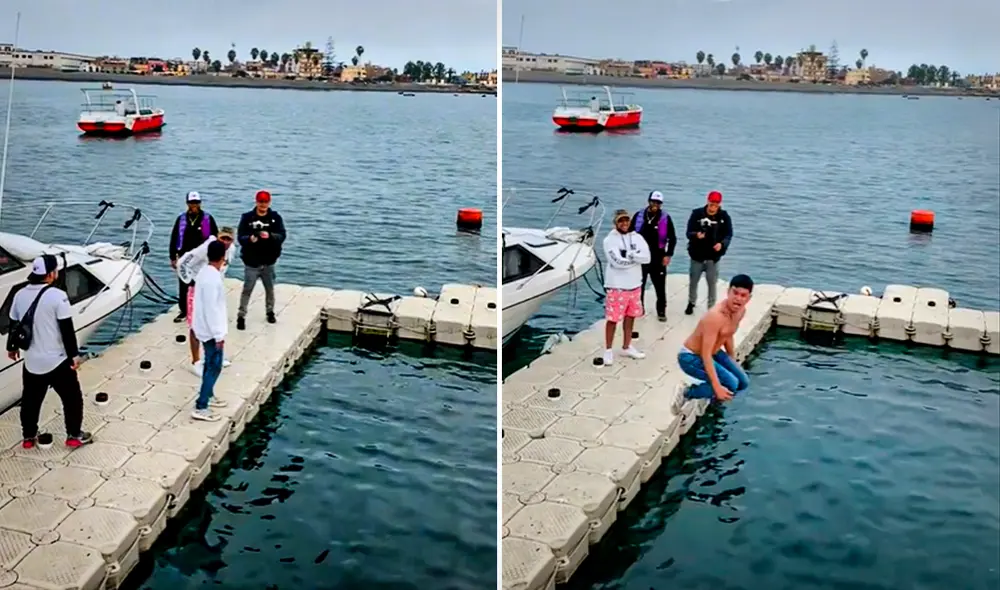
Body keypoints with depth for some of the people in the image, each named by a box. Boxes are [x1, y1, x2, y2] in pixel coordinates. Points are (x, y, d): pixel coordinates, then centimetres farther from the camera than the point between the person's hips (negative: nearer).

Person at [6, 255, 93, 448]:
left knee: (30, 399, 20)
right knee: (72, 397, 12)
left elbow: (13, 325, 13)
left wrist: (12, 347, 28)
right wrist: (74, 354, -9)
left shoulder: (20, 295, 1)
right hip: (57, 360, -6)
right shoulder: (57, 296, -18)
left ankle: (29, 437, 31)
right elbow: (67, 329, -17)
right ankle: (74, 436, 18)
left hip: (31, 361, 6)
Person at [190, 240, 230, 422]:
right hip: (211, 330, -10)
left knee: (210, 364, 23)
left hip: (204, 327, 10)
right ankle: (200, 408, -2)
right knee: (214, 367, -4)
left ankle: (208, 395, 39)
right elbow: (211, 309, -26)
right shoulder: (213, 279, -27)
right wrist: (218, 335, -22)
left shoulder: (204, 272, 3)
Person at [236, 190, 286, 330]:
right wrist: (249, 238, -33)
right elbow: (240, 237, -10)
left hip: (268, 262, 2)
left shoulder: (276, 217, -2)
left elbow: (282, 236, -12)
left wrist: (270, 236, -33)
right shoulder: (247, 217, -6)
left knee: (270, 289, 17)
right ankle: (241, 316, 6)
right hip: (251, 262, -2)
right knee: (247, 290, -2)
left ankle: (270, 312, 36)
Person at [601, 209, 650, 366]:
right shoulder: (610, 240, -10)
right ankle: (608, 350, 9)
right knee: (612, 319, -1)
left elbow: (646, 257, -7)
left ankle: (627, 347, 29)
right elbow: (617, 261, -23)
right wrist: (635, 257, -10)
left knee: (630, 317, 15)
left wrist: (628, 255, -17)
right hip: (617, 286, -5)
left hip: (634, 285, 6)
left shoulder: (637, 238, 5)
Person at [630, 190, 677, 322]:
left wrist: (668, 255, -5)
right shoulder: (638, 216, -1)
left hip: (658, 257, -1)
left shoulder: (665, 218, -4)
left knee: (660, 286, 2)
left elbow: (672, 238, 1)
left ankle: (661, 311, 11)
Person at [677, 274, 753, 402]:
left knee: (743, 382, 6)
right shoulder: (715, 316, -33)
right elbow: (706, 355, -32)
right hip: (691, 357, -9)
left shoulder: (741, 311, -5)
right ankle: (687, 393, -6)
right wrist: (717, 387, -34)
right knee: (731, 384, -22)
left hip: (714, 353, 9)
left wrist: (732, 364, 23)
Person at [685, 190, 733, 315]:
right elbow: (689, 232, -10)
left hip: (713, 256, -1)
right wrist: (696, 235, -34)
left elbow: (728, 234, -4)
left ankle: (711, 307, 17)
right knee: (693, 281, 15)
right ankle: (691, 302, 38)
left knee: (712, 283, 4)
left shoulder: (724, 217, -6)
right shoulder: (697, 214, -9)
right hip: (697, 255, 1)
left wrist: (722, 244, -25)